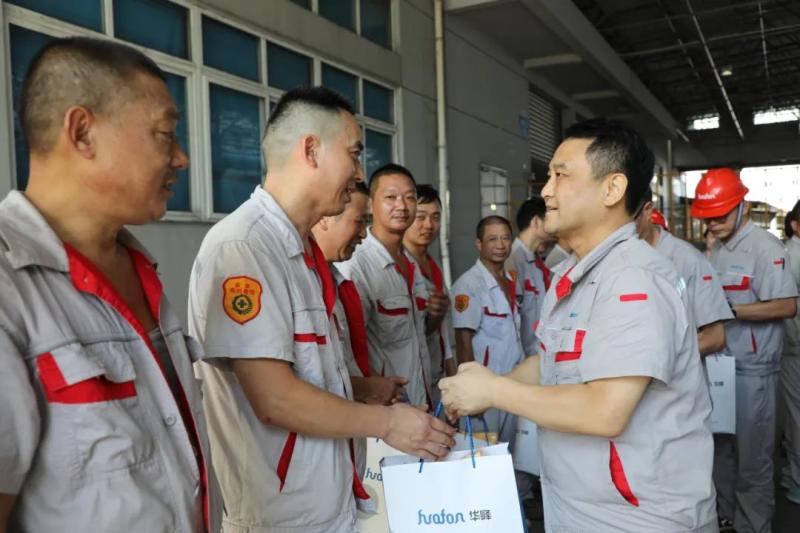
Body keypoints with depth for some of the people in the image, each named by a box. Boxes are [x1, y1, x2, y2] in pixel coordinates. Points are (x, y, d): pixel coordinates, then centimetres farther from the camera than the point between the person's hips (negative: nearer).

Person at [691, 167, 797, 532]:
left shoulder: (766, 248, -14)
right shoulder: (717, 250, 11)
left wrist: (730, 310, -22)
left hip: (752, 369, -7)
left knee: (752, 456, 5)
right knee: (719, 446, 18)